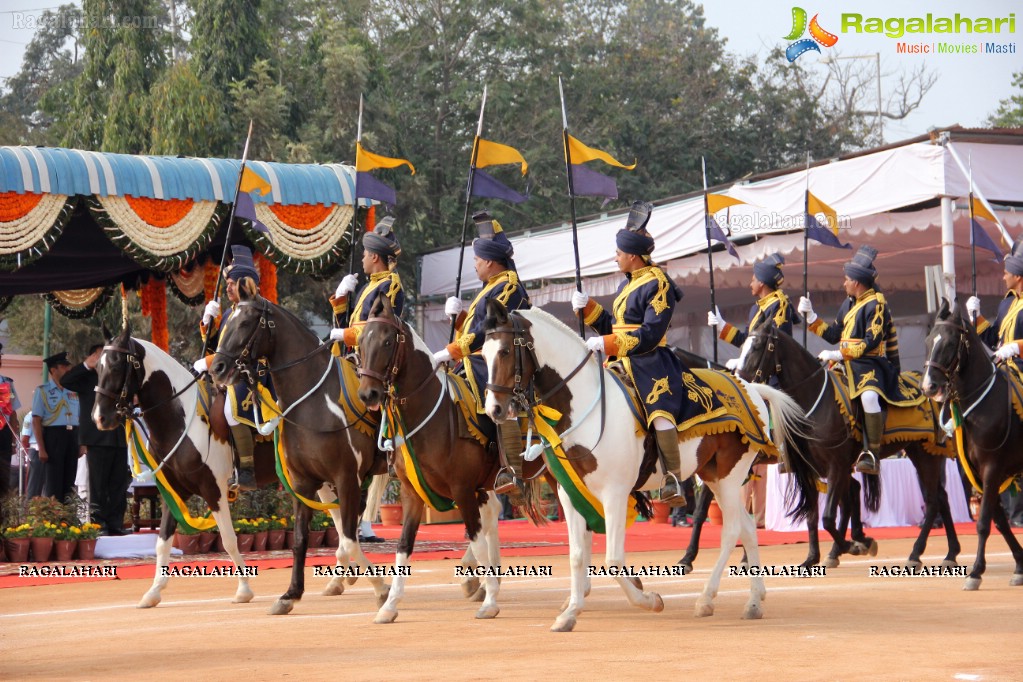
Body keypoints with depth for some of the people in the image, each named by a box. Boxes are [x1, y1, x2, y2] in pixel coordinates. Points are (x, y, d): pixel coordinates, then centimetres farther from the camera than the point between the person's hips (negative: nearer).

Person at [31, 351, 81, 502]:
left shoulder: (73, 391, 13)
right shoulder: (43, 391, -1)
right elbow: (36, 421, -7)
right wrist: (41, 448, -14)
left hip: (73, 436, 5)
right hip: (53, 435, -5)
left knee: (69, 482, 8)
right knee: (53, 483, -6)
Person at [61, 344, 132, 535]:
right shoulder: (87, 378, 1)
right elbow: (65, 381, -14)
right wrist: (87, 365, -17)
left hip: (119, 438, 5)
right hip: (98, 439, -5)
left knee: (119, 484, 6)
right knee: (98, 484, -1)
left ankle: (115, 523, 10)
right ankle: (99, 524, 1)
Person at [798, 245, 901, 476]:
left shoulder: (876, 304, -8)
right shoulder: (848, 304, 18)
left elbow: (871, 342, -18)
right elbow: (833, 335, 23)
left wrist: (839, 354, -23)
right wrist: (810, 316, 16)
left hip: (869, 364, -9)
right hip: (847, 364, 9)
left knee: (869, 397, -38)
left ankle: (872, 454, -34)